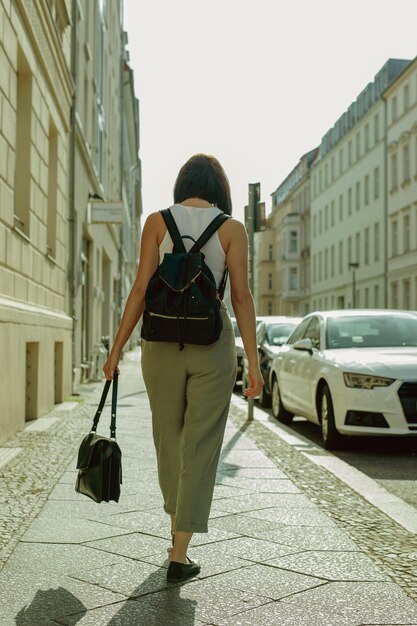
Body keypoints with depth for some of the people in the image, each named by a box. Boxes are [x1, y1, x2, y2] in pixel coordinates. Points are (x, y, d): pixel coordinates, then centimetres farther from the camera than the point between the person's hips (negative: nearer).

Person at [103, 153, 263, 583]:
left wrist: (117, 348, 1)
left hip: (162, 342, 1)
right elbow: (241, 297, -7)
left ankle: (178, 526, 37)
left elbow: (141, 290, -5)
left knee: (168, 438, 19)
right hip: (213, 345, -1)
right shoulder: (232, 228, -1)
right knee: (200, 448, 4)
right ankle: (179, 556, 3)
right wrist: (253, 363, -4)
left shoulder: (157, 222, 0)